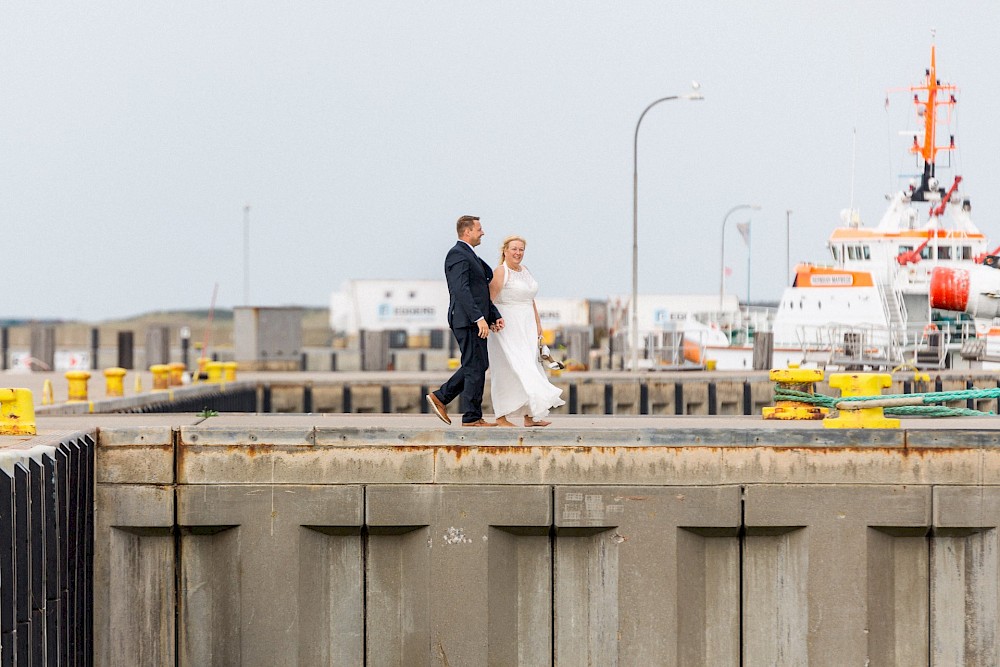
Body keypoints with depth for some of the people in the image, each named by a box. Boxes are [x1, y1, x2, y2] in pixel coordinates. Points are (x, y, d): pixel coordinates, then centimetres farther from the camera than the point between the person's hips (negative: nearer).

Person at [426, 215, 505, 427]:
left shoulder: (470, 256, 21)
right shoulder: (458, 254, -12)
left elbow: (482, 291, 22)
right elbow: (461, 290, -22)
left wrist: (495, 316, 12)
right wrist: (479, 318, -26)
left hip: (475, 320, 10)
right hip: (467, 320, -10)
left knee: (477, 365, 14)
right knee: (476, 366, -6)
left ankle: (440, 397, 17)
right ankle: (472, 417, -2)